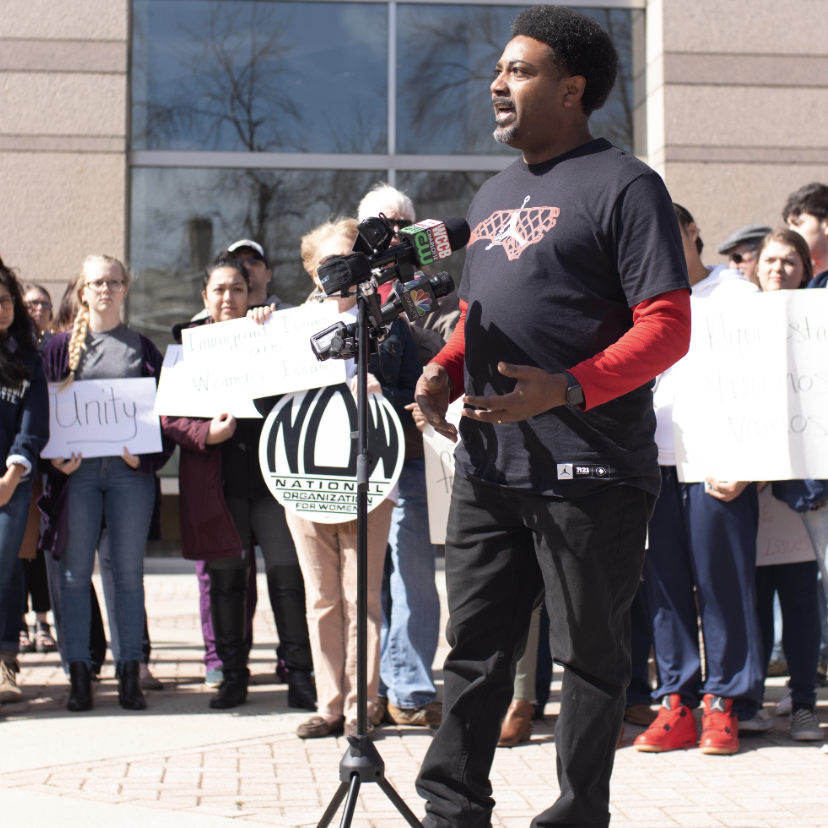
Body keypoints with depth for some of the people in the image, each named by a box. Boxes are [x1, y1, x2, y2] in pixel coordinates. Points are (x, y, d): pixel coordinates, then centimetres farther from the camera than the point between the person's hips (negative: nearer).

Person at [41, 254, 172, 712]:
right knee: (75, 572, -1)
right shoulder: (62, 346, 9)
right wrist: (54, 456, -9)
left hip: (130, 471, 0)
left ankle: (130, 675, 6)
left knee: (128, 571, 1)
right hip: (76, 469, 0)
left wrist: (147, 456, -8)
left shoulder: (142, 348, 10)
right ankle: (79, 676, 3)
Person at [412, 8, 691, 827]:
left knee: (589, 655, 4)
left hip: (588, 474, -7)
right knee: (475, 646, 11)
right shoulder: (492, 196, 19)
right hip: (487, 468, 7)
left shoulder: (623, 184, -6)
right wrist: (443, 370, 6)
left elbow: (668, 327, -13)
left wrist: (564, 388, -25)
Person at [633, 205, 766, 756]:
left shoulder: (737, 294, 5)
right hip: (656, 463, 4)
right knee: (666, 584, 3)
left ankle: (725, 702, 4)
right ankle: (677, 701, 8)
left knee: (723, 582, -3)